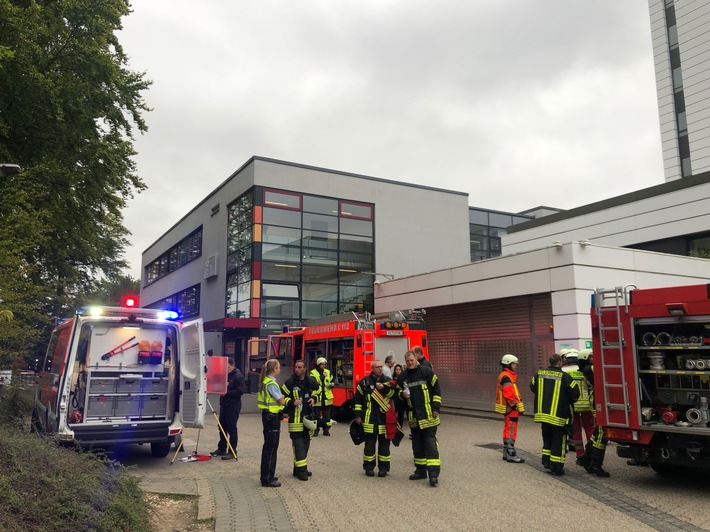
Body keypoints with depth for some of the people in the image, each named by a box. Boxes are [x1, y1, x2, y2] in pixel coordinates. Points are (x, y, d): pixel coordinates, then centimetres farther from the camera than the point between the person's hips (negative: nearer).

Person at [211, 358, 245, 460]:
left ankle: (232, 452, 3)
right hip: (224, 404, 8)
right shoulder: (225, 374, 14)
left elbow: (240, 391, -18)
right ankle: (221, 449, 26)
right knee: (222, 427, 14)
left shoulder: (238, 376, -11)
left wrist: (227, 392, -23)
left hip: (233, 406, -8)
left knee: (231, 429, -4)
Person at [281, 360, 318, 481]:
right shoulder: (290, 382, -8)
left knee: (306, 443, 12)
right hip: (295, 418, -6)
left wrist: (313, 398, 4)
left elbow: (317, 391, 23)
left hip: (308, 417, 6)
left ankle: (299, 468, 24)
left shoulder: (311, 381, 6)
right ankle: (301, 470, -5)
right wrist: (292, 402, -19)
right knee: (298, 443, -9)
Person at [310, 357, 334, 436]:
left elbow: (331, 381, 21)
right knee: (316, 415, 1)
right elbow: (313, 383, -17)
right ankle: (315, 430, 12)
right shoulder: (313, 373, -2)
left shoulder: (328, 372, 12)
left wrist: (331, 385, -2)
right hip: (317, 397, -4)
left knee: (327, 415, 9)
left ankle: (326, 430, 20)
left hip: (327, 398, 4)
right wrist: (322, 376, -22)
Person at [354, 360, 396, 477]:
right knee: (369, 442, 2)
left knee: (384, 442, 5)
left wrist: (384, 388, -17)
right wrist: (358, 415, 2)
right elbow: (358, 399, 6)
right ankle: (369, 467, 13)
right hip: (369, 418, -1)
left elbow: (394, 394, -3)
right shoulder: (365, 382, 4)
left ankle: (383, 467, 14)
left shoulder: (388, 381, 10)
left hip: (385, 418, 2)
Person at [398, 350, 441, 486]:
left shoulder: (426, 371, -5)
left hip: (428, 415, -5)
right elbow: (398, 392, 17)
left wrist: (436, 408, -7)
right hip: (413, 417, 5)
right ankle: (421, 470, 23)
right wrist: (402, 394, -7)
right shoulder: (402, 376, 6)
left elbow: (436, 389, -3)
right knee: (417, 443, 12)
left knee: (430, 442, -8)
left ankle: (433, 473, -9)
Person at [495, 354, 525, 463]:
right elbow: (508, 394, -23)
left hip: (509, 408, 11)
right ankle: (511, 454, -5)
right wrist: (515, 405, -19)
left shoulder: (508, 376, 18)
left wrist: (518, 405, 21)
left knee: (508, 430, 16)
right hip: (511, 408, -11)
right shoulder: (506, 377, -17)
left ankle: (506, 453, 25)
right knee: (511, 430, -8)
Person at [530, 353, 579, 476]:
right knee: (558, 441, 5)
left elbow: (533, 387, 15)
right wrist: (569, 402, 12)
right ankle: (556, 467, 7)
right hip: (558, 415, -5)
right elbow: (575, 393, -10)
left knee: (547, 438, 22)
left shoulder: (539, 374, 4)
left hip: (542, 414, 5)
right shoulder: (564, 376, -11)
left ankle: (546, 460, 20)